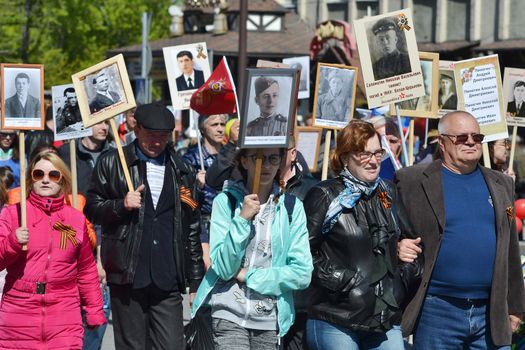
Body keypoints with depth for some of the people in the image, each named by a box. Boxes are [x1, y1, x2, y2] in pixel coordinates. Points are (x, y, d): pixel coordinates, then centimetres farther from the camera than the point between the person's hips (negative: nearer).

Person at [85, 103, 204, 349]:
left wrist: (196, 281, 12)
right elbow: (92, 209, 8)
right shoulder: (112, 163, 6)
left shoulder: (182, 171, 14)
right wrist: (121, 205, -12)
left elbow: (192, 230, 15)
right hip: (127, 276, -2)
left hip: (168, 282, 2)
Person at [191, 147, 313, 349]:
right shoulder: (225, 201, -2)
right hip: (229, 315, -2)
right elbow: (224, 268, -9)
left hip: (270, 320, 2)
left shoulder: (291, 207, 1)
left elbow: (302, 274, -4)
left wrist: (248, 275, -7)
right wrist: (243, 219, -17)